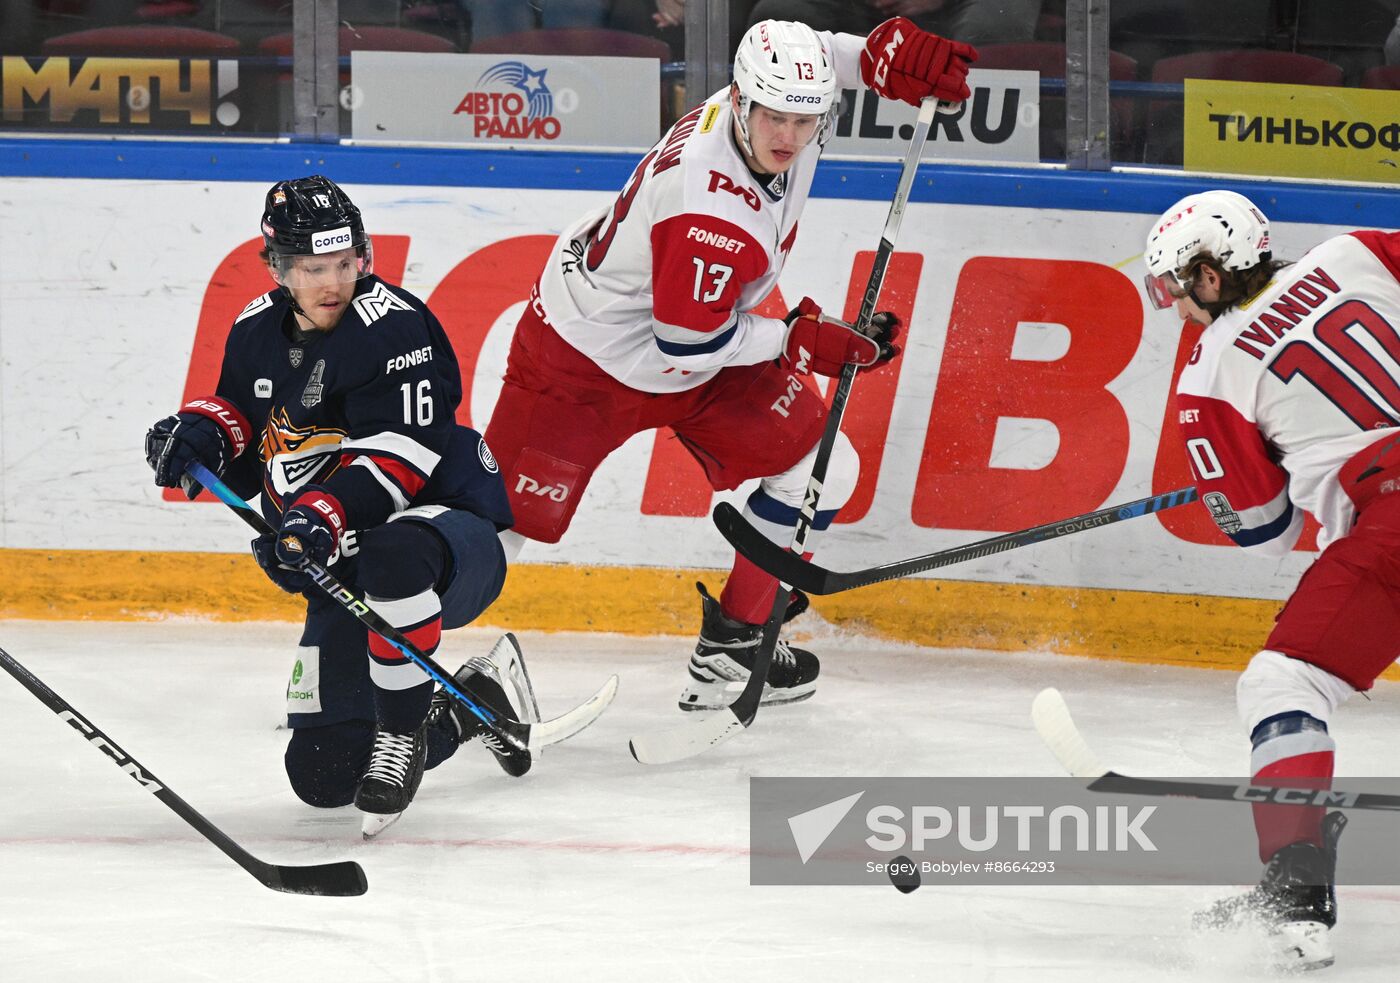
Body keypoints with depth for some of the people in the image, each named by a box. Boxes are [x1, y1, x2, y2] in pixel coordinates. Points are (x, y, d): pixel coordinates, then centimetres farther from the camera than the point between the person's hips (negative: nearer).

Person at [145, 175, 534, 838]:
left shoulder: (392, 324, -18)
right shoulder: (257, 331, 5)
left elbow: (400, 456, -26)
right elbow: (241, 421, 18)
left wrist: (325, 516, -39)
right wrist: (201, 430, -6)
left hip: (452, 534, -7)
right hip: (343, 571, 7)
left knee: (392, 555, -46)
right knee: (322, 774, 0)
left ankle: (401, 732, -27)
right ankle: (477, 701, 24)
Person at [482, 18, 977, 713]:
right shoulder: (710, 208, -38)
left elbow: (842, 55, 9)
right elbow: (686, 347, -29)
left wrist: (895, 54, -13)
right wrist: (801, 340, -19)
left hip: (705, 349, 8)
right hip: (586, 349, -8)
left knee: (823, 470, 1)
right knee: (511, 517, -9)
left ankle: (732, 644, 12)